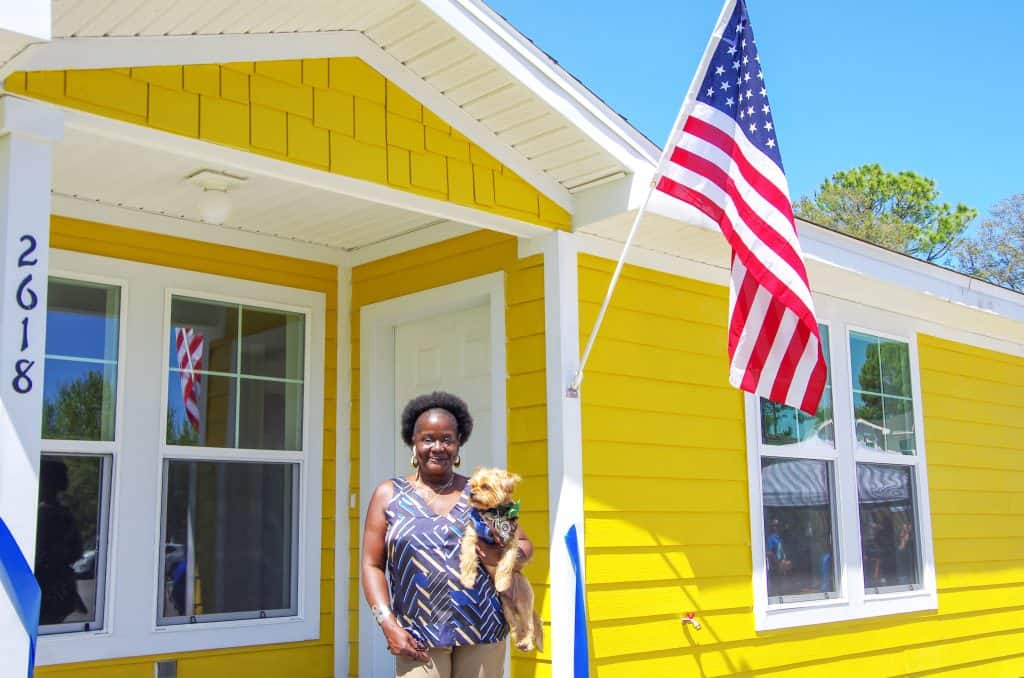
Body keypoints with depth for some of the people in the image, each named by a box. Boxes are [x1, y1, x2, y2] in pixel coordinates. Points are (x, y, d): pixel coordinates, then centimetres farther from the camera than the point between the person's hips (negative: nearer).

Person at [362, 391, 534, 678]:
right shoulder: (389, 494, 7)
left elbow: (525, 546, 14)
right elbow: (372, 565, 5)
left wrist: (502, 556, -9)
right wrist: (388, 625, -7)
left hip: (483, 632, 1)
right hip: (417, 636, -1)